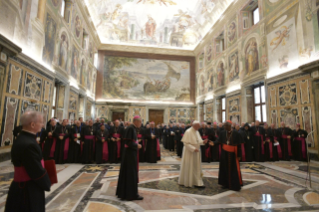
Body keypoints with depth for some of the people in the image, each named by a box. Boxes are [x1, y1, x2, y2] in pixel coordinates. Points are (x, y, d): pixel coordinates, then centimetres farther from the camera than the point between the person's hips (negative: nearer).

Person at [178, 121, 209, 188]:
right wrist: (193, 149, -25)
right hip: (190, 152, -8)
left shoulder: (197, 132, 7)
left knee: (196, 167, 11)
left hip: (196, 153, 8)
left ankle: (197, 183, 20)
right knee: (189, 167, 4)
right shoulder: (188, 132, -17)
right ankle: (187, 182, 19)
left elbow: (198, 141, 13)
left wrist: (203, 141, -7)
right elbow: (186, 143, -19)